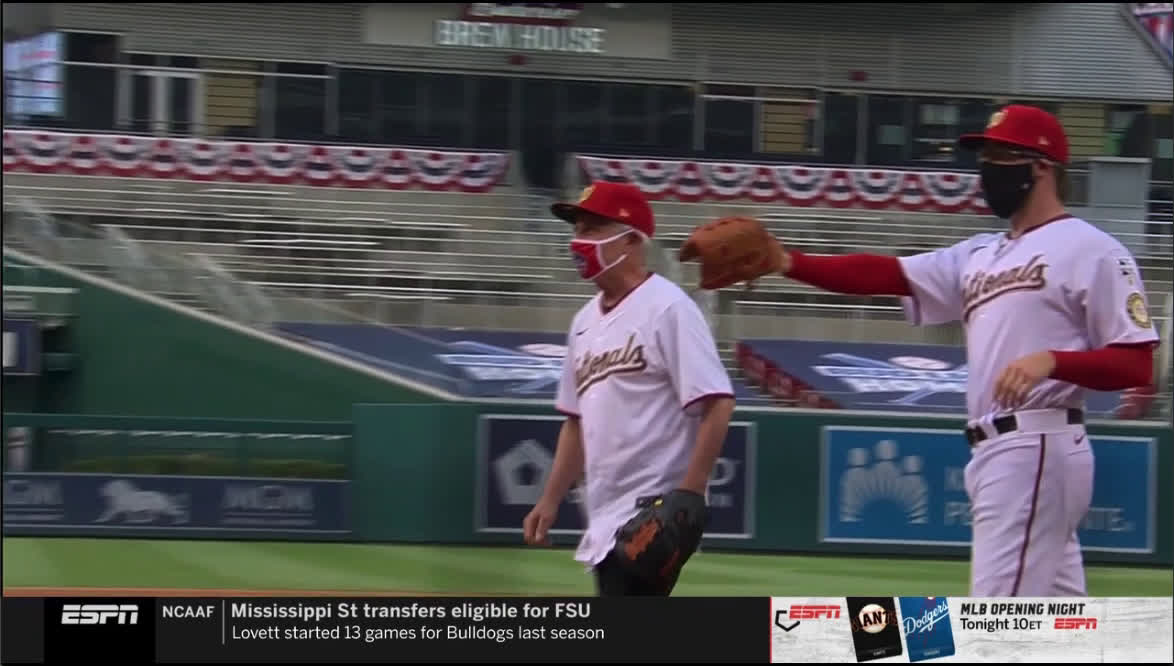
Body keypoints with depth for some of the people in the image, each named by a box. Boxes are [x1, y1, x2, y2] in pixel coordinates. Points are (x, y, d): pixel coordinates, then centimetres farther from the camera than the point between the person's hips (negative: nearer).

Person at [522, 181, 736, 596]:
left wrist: (690, 492, -23)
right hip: (607, 516, 9)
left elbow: (716, 405, -16)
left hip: (656, 513, -9)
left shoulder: (667, 309, -11)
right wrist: (551, 499, 18)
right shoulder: (585, 321, 15)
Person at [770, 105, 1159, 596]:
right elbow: (886, 275, 10)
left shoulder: (1091, 251, -4)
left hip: (1037, 451, -8)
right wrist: (789, 262, -3)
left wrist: (1052, 361, -26)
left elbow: (1137, 365, -10)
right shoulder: (980, 255, 20)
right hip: (994, 455, 8)